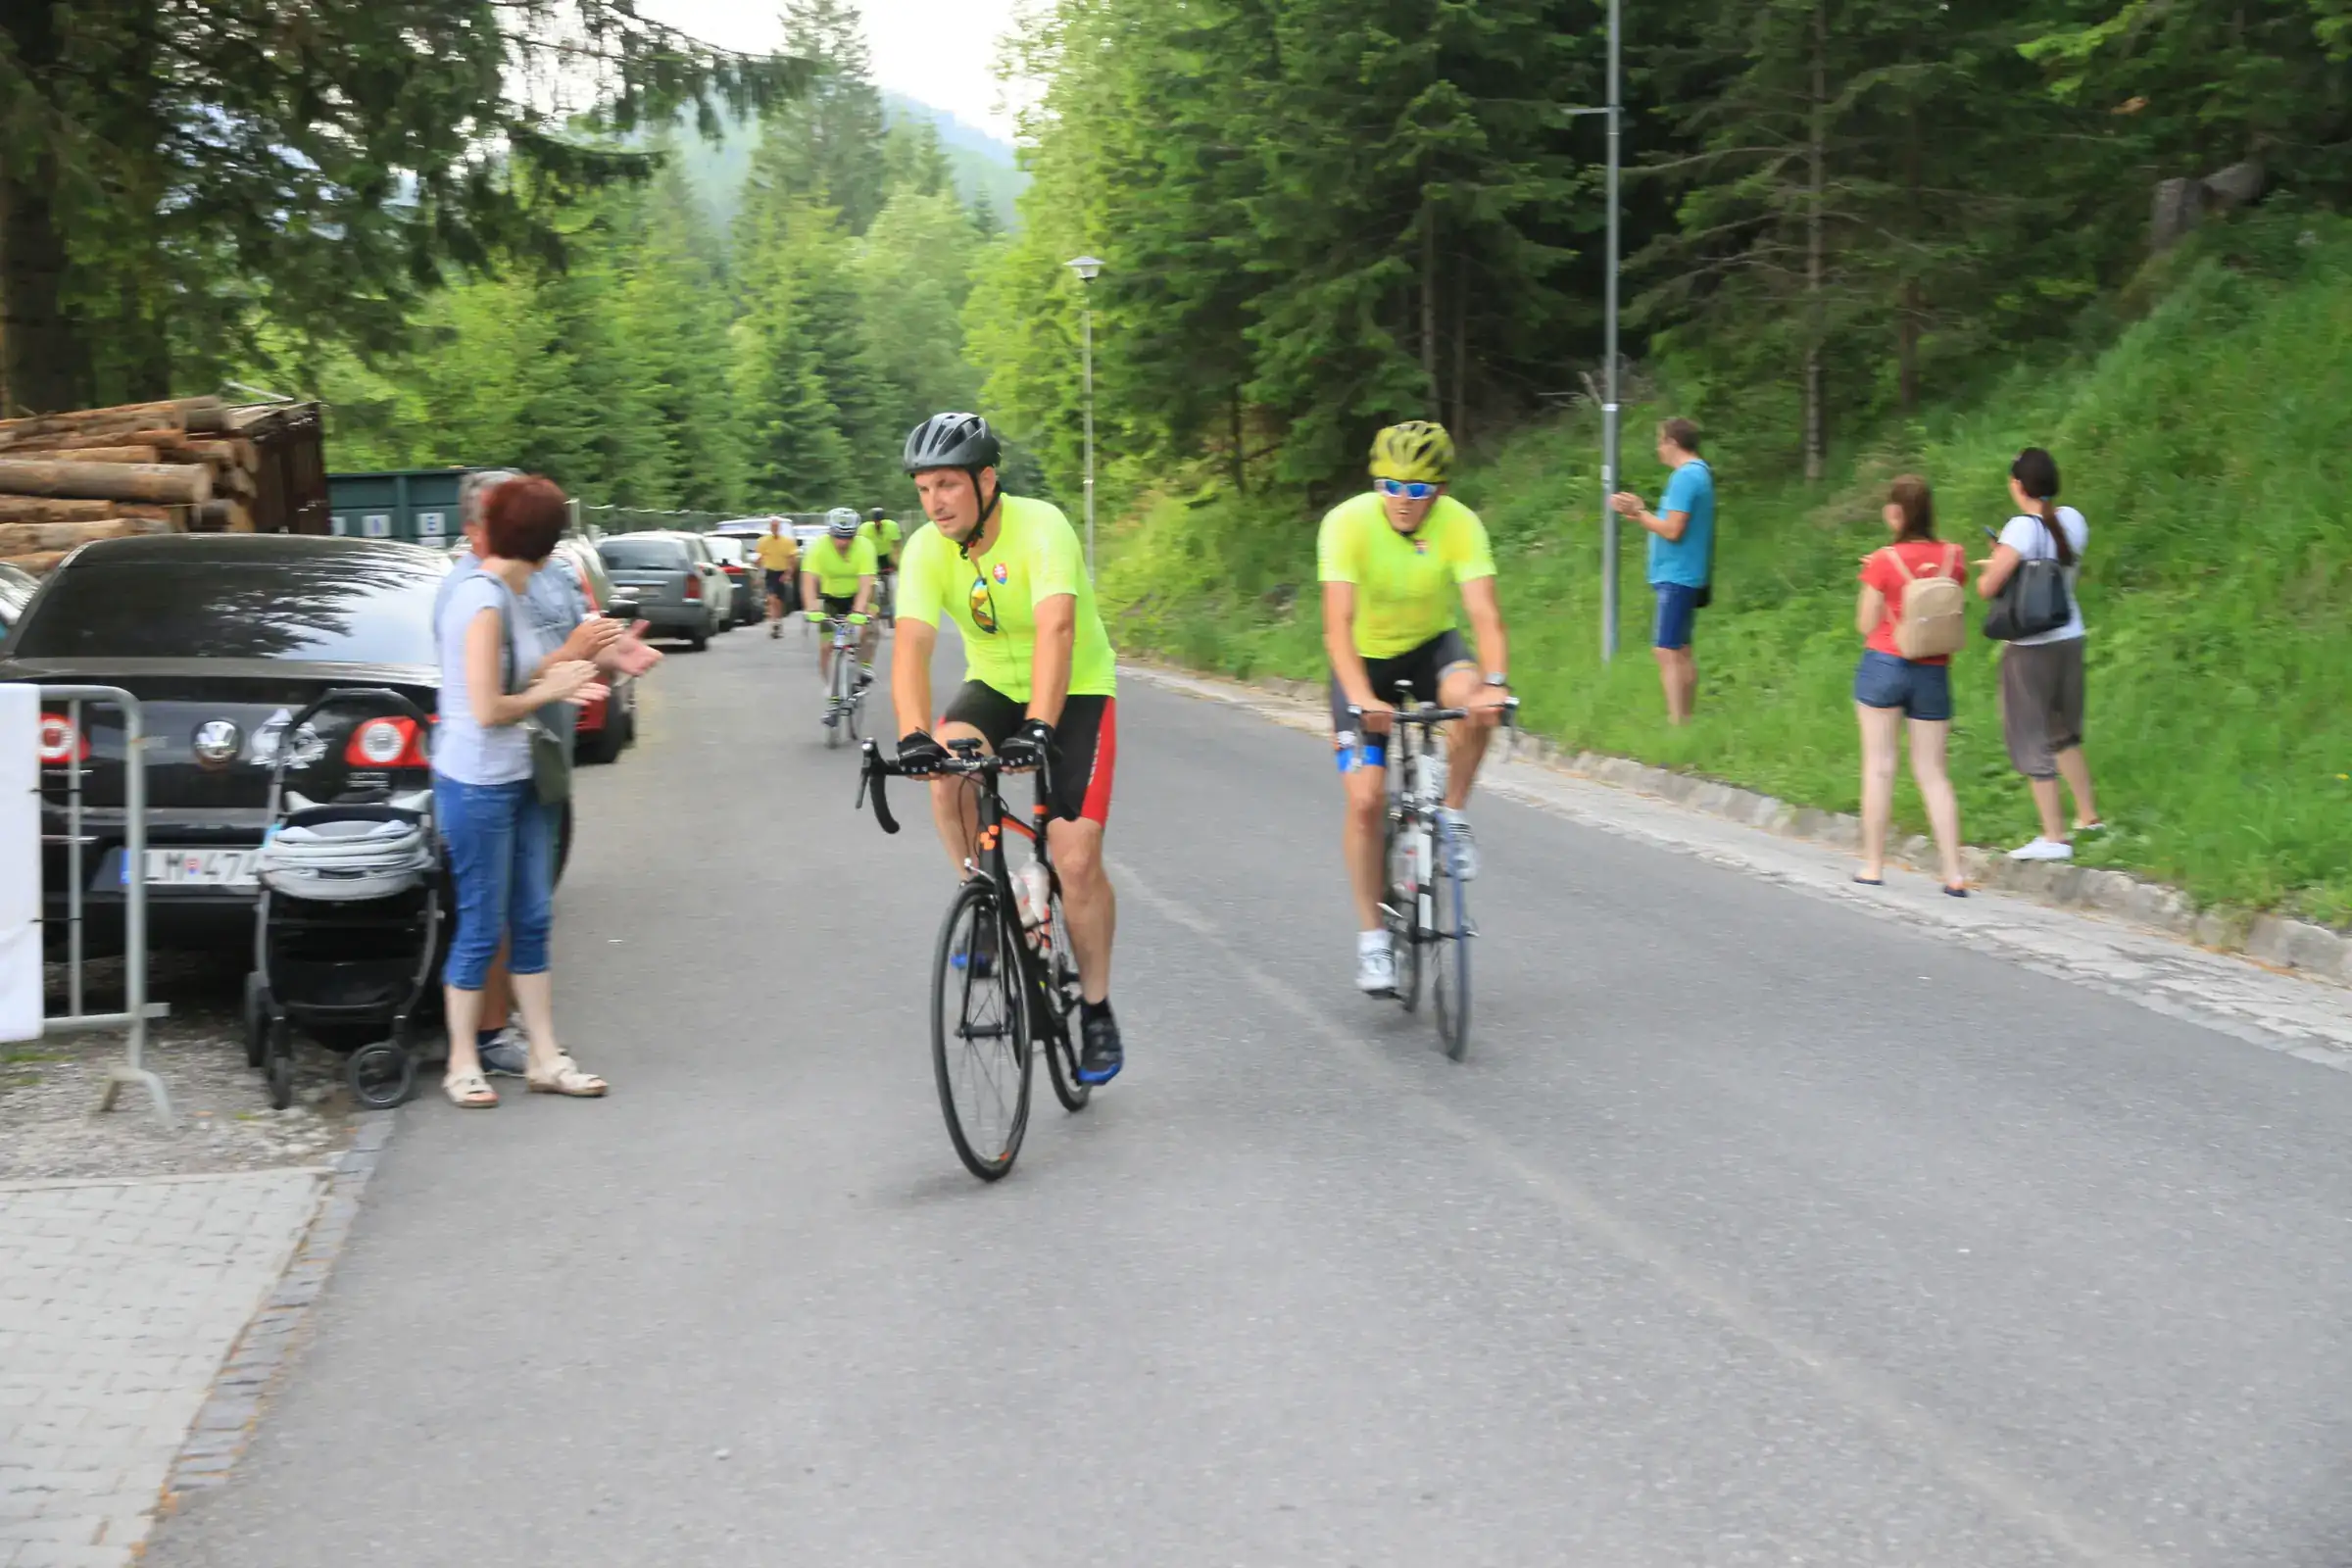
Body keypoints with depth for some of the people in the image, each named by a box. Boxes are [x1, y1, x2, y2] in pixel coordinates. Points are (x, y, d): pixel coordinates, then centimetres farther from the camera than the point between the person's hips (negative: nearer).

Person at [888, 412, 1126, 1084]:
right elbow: (912, 644, -27)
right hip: (994, 684, 4)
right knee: (946, 764, -29)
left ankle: (1096, 1010, 8)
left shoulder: (1040, 527, -27)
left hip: (1075, 691, -4)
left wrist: (1040, 728, -54)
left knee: (1076, 860, -12)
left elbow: (1056, 628, -40)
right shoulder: (927, 550, -16)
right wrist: (914, 736, -44)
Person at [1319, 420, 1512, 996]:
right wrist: (1361, 698, -50)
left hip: (1431, 646, 1)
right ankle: (1372, 939, 1)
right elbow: (1338, 624, -34)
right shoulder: (1347, 523, -26)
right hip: (1366, 658, -1)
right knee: (1365, 800, -12)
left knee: (1473, 698, -34)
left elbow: (1484, 613, -31)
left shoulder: (1460, 525, -22)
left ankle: (1452, 817, -10)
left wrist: (1495, 683, -50)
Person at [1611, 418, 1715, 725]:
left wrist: (1638, 513, -11)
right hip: (1687, 576, 11)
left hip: (1675, 578, -11)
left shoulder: (1685, 477, -17)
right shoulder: (1700, 473, 15)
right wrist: (1639, 511, 13)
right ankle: (1685, 719, 20)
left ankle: (1676, 723, -15)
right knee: (1681, 651, 15)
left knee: (1667, 651, -12)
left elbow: (1672, 530, -22)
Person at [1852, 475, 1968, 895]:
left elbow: (1866, 625, -6)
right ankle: (1953, 872, 0)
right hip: (1934, 672, 4)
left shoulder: (1885, 561, -11)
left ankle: (1873, 865, 5)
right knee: (1932, 772, 7)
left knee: (1879, 766, 4)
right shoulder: (1953, 557, 0)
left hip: (1885, 666, -3)